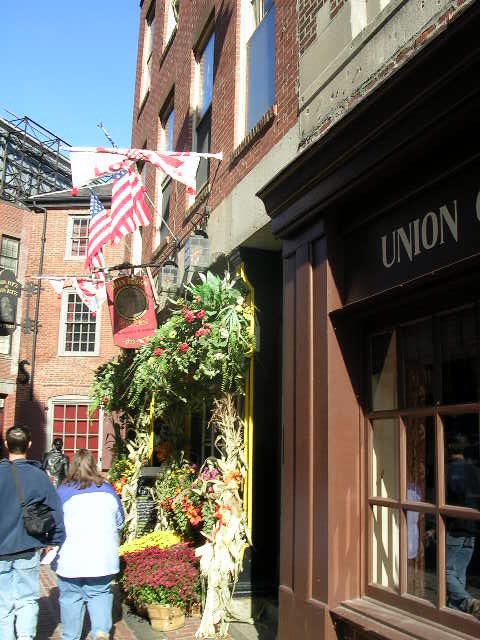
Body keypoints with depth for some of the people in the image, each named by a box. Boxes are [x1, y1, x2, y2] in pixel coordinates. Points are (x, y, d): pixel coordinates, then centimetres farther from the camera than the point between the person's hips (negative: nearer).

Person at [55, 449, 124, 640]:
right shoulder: (108, 490, 3)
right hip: (104, 558, 2)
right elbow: (120, 522, 14)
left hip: (71, 559, -2)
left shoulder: (63, 491, -7)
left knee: (71, 598, 12)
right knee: (100, 594, 15)